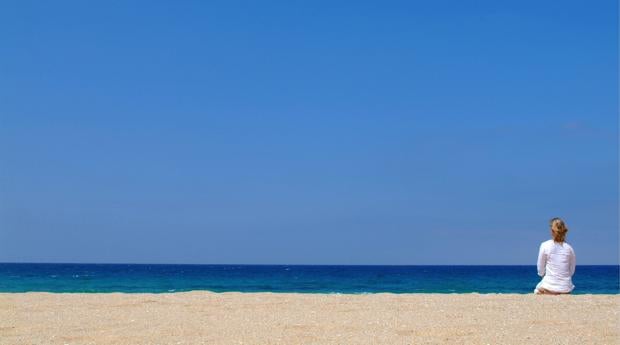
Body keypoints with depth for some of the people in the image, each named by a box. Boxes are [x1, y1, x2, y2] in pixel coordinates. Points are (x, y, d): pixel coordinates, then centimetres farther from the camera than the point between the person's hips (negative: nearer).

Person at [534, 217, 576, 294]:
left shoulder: (545, 245, -6)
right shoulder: (569, 248, 1)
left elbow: (541, 271, 0)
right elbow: (572, 271, 8)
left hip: (549, 286, -3)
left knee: (537, 290, 26)